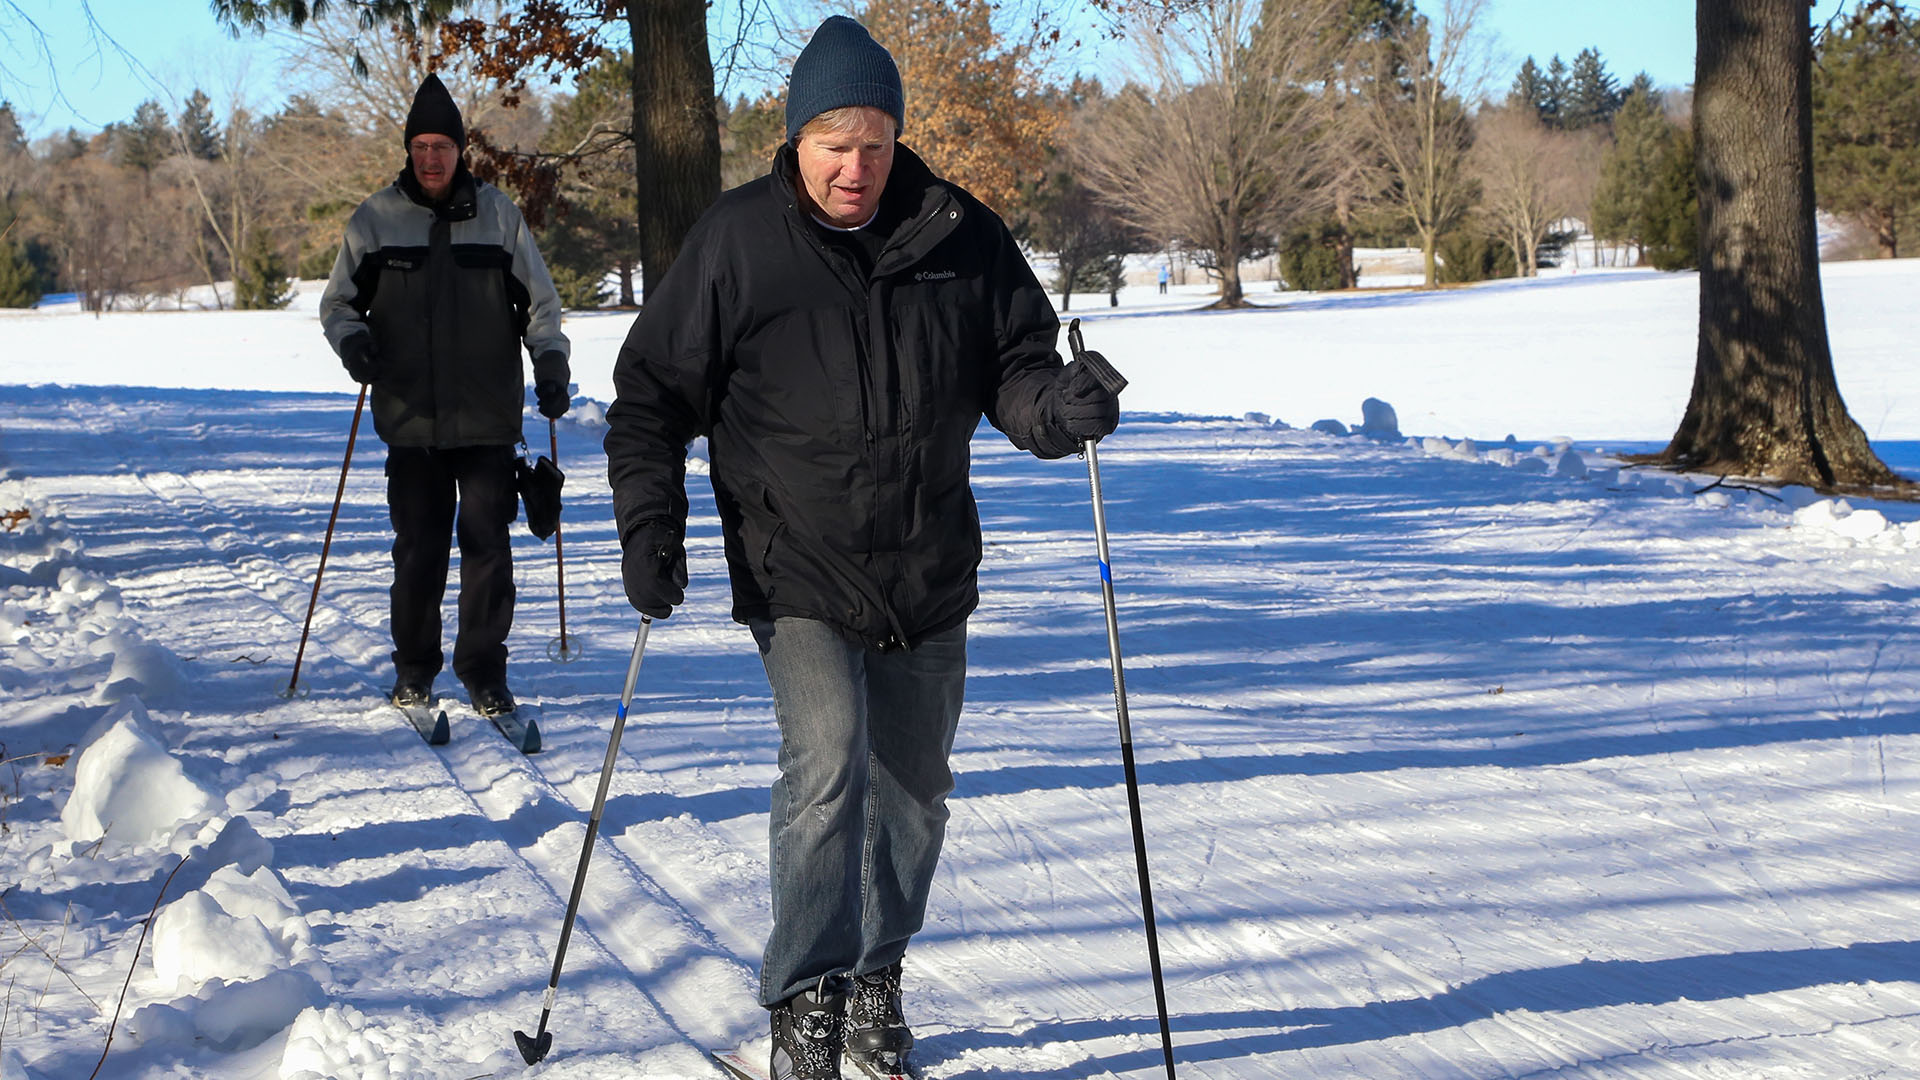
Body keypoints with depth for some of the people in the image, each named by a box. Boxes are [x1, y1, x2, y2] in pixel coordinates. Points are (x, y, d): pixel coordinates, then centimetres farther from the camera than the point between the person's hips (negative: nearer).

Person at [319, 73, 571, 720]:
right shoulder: (375, 219, 6)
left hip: (487, 419, 0)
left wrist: (551, 363, -2)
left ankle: (484, 672, 8)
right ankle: (414, 669, 18)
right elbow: (338, 302, 14)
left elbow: (538, 302, 12)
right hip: (411, 418, 0)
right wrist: (351, 338, -7)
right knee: (418, 548, 2)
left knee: (487, 545, -3)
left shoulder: (498, 214, 6)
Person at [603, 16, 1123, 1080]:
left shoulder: (960, 236, -1)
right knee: (827, 762, -20)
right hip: (796, 576, -3)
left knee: (914, 788, 13)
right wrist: (649, 523, -10)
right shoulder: (735, 242, -7)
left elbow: (1014, 362, 7)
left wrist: (1056, 404, -16)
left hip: (930, 573, 3)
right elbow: (653, 392, 0)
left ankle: (876, 975, 34)